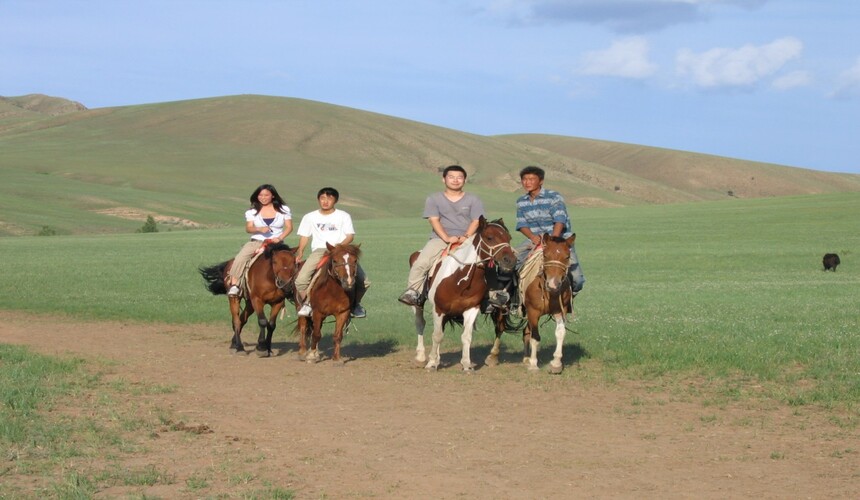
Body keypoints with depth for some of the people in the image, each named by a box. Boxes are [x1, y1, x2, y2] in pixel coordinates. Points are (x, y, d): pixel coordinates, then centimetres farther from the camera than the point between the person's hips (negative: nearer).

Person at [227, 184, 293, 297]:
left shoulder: (283, 209, 7)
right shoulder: (252, 211, 9)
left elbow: (289, 227, 3)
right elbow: (248, 228, 1)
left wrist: (280, 238, -15)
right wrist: (259, 229, -21)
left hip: (276, 243, -1)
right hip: (256, 242, 1)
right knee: (240, 258, -25)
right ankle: (234, 284, -23)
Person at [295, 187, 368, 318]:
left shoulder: (344, 216, 9)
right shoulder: (310, 217, 12)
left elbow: (350, 236, 2)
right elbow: (304, 236, 15)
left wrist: (340, 245, -17)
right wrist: (300, 252, -2)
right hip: (319, 251, 0)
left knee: (363, 281, -13)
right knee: (301, 279, -24)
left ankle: (355, 304, 14)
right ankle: (307, 304, 1)